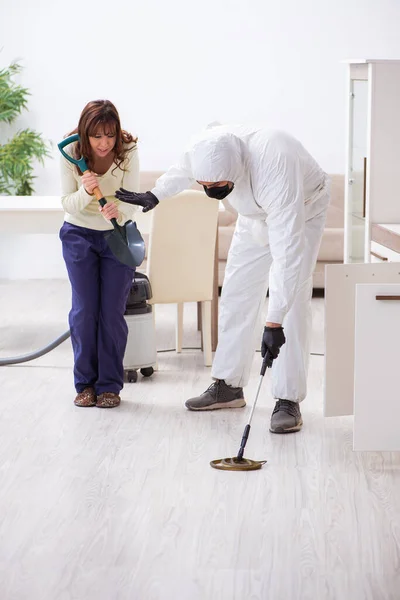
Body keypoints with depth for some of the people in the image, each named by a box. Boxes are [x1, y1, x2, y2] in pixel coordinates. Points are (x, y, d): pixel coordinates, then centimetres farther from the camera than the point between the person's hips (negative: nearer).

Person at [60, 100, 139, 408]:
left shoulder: (127, 152, -20)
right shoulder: (71, 153, -19)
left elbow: (132, 201, -20)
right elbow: (68, 204, -16)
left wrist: (119, 212, -43)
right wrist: (85, 191, -38)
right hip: (79, 235, 0)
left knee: (112, 311, -4)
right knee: (84, 310, -4)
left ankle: (110, 385, 7)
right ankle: (86, 383, 9)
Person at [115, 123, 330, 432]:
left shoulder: (274, 169, -47)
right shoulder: (209, 147, -29)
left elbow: (286, 255, -46)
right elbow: (183, 170, 0)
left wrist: (274, 323, -47)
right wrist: (154, 195, 13)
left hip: (301, 212, -6)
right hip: (256, 214, 6)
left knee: (293, 304, -16)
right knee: (236, 296, 6)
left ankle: (289, 401, -13)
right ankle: (228, 386, 17)